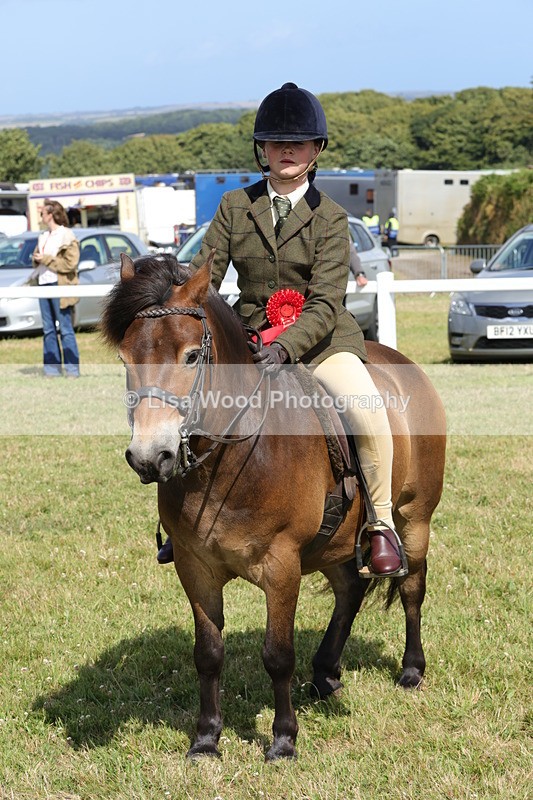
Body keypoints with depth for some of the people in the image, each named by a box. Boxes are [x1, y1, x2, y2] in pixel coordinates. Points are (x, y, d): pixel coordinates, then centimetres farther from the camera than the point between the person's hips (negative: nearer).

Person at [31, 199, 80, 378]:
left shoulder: (66, 236, -6)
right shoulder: (43, 237, 17)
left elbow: (70, 263, -15)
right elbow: (37, 257, 25)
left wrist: (46, 259, -14)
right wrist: (37, 259, 1)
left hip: (60, 286, -7)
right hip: (43, 284, 7)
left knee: (65, 328, -5)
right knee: (48, 329, 7)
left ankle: (72, 369, -2)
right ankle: (52, 368, 10)